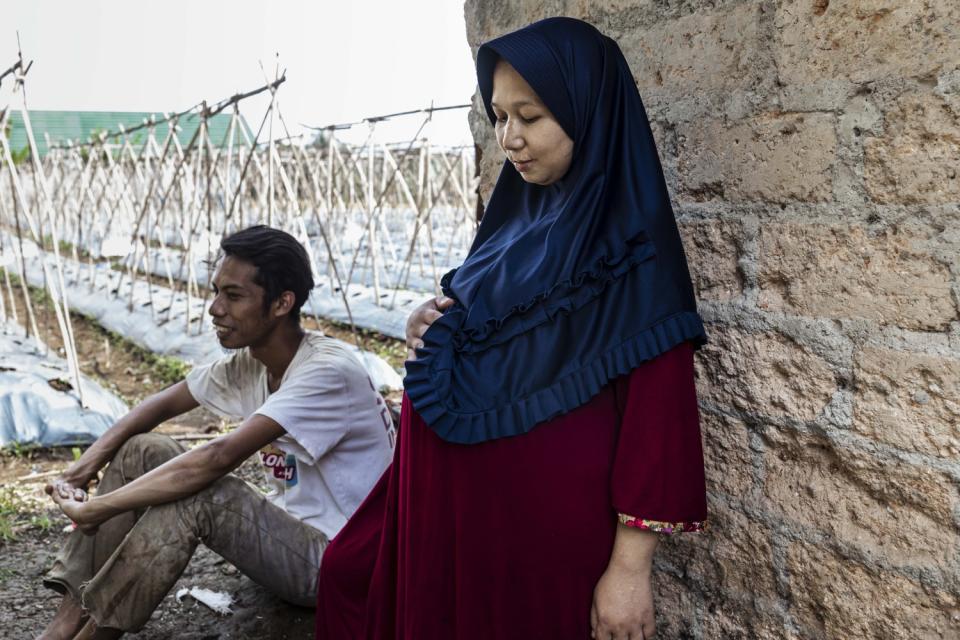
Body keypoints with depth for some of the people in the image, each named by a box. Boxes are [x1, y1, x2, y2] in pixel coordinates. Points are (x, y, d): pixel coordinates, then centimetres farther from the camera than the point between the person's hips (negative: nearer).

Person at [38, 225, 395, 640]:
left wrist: (96, 509, -28)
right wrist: (90, 461, -8)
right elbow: (163, 404, 10)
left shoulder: (326, 372, -26)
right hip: (289, 531, 9)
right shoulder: (249, 361, 0)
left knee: (202, 493, -31)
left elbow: (220, 458, -34)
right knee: (143, 451, -1)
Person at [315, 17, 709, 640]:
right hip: (455, 493, 8)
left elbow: (659, 411, -18)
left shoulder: (633, 246, -17)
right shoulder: (523, 218, 7)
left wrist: (631, 565, -18)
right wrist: (435, 334, -3)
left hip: (545, 511, -8)